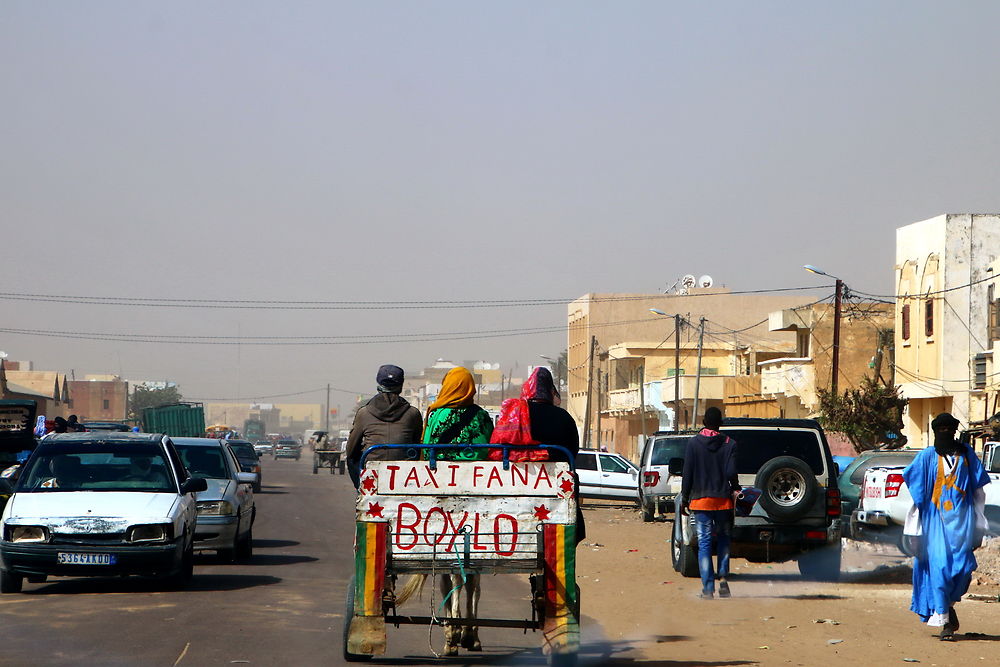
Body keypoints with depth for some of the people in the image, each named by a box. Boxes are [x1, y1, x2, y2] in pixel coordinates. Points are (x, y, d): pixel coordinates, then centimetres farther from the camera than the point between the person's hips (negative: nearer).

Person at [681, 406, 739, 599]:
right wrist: (736, 489, 11)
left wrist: (685, 497, 5)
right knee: (724, 539, 18)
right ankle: (723, 578, 3)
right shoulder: (729, 444, -3)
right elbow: (731, 473, -8)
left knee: (704, 543, 1)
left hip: (700, 499, -1)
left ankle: (708, 588, -4)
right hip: (723, 499, 1)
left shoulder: (693, 443, -2)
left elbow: (687, 473, -3)